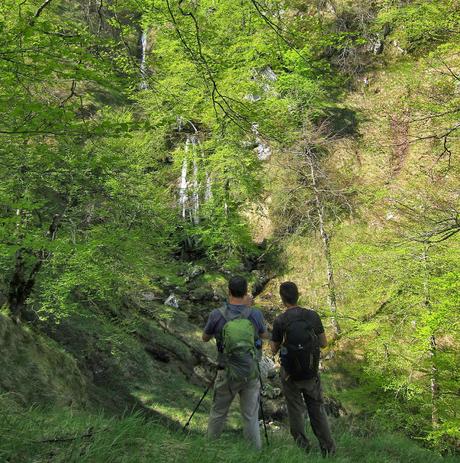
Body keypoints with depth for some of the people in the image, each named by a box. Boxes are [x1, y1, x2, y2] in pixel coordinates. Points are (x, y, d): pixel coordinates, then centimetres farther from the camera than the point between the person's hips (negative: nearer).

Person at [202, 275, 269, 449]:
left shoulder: (217, 315, -13)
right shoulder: (255, 314, -13)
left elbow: (205, 338, 4)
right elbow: (265, 336, 7)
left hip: (226, 373, 0)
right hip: (250, 373, 0)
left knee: (218, 413, 17)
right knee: (251, 417, 10)